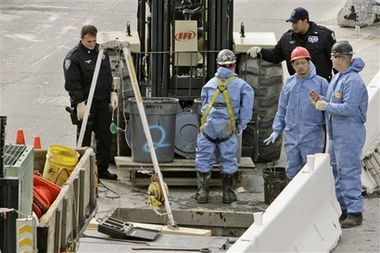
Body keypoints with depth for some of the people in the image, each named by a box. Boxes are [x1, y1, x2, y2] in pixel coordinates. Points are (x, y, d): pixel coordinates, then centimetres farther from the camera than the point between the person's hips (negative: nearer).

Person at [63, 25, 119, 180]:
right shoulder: (73, 57, -11)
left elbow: (108, 76, 19)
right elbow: (72, 84, -15)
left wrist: (112, 92, 5)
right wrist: (80, 103, -22)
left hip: (103, 103, 7)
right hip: (85, 104, -6)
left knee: (106, 138, 8)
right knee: (84, 140, -3)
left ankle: (102, 169, 19)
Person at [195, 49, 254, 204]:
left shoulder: (209, 84, 12)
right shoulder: (241, 85, 5)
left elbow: (204, 106, 15)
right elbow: (247, 106, -1)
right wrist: (241, 126, 7)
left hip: (208, 125, 1)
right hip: (228, 127, -1)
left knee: (204, 160, 8)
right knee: (228, 160, 9)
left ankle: (202, 192, 8)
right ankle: (228, 194, 14)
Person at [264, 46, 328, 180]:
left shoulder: (320, 83, -2)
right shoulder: (289, 83, 11)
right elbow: (282, 110, 16)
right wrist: (277, 130, 10)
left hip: (312, 138, -4)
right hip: (291, 136, 4)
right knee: (292, 170, 8)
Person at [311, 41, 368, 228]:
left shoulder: (352, 81, -18)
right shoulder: (338, 78, 13)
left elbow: (348, 108, -24)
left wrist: (326, 106, -16)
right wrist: (322, 100, 4)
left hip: (349, 133, -11)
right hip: (336, 133, 11)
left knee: (349, 172, -9)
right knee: (336, 170, 15)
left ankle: (355, 212, -5)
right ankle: (342, 208, 24)